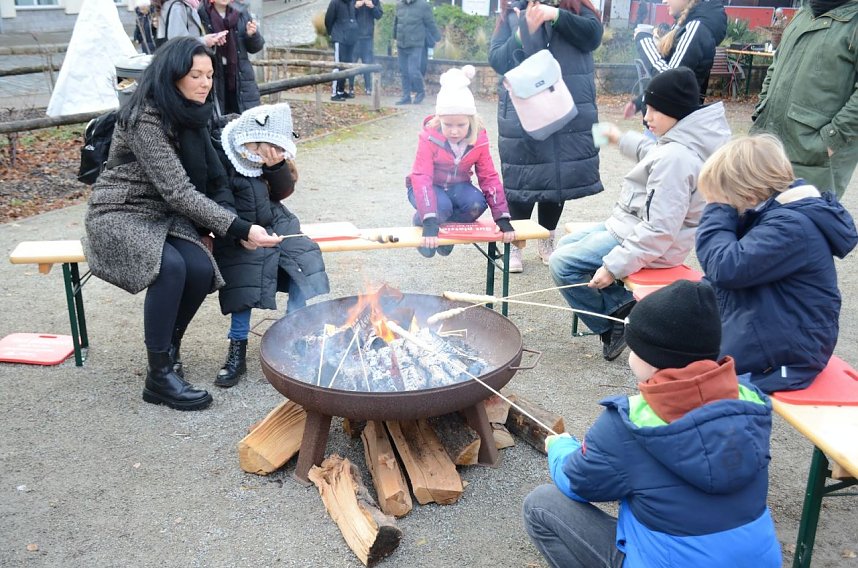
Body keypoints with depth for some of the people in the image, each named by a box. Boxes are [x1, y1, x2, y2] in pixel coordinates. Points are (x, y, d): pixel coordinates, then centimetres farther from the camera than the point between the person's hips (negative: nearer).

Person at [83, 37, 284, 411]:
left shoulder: (191, 114, 4)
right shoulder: (145, 119, -22)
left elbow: (207, 176, 10)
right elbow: (177, 191, -27)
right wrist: (239, 229, -30)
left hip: (163, 216, 7)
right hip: (119, 216, -6)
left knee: (201, 269, -21)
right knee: (171, 267, -33)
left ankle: (169, 350, 5)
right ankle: (159, 376, -18)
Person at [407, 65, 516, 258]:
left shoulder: (479, 139, -15)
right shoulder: (429, 137, -25)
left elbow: (489, 177, -11)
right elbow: (421, 177, -32)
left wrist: (503, 219, -20)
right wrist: (429, 222, -45)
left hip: (457, 187, 3)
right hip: (430, 187, -3)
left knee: (477, 203, -29)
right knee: (442, 207, -36)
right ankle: (421, 222, 0)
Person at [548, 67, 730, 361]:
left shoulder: (675, 158, -28)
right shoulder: (683, 140, 3)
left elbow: (659, 230, -30)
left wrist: (614, 266, -27)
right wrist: (622, 139, 39)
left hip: (649, 244, -11)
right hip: (633, 226, 11)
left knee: (562, 264, -13)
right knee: (565, 245, 17)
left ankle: (612, 320, 0)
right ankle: (619, 305, 7)